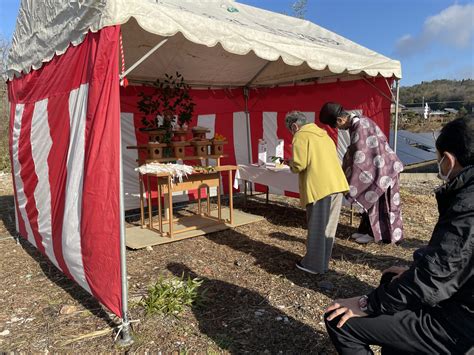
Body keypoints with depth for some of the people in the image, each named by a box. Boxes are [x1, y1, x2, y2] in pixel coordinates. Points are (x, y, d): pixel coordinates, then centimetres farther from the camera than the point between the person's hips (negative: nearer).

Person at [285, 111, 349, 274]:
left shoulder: (301, 136, -3)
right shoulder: (323, 134, 22)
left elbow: (299, 165, -14)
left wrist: (291, 164, 8)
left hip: (319, 187, -8)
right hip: (336, 184, 8)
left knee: (316, 228, 3)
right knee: (328, 227, 14)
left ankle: (313, 264, 14)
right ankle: (323, 262, 26)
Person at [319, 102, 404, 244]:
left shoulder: (360, 128, -26)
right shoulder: (358, 122, 4)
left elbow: (359, 159, -28)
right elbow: (355, 152, 15)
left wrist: (350, 187, -24)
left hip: (382, 168, -9)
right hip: (376, 166, 9)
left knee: (378, 203, 3)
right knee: (370, 200, 16)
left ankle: (375, 234, 16)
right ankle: (368, 230, 27)